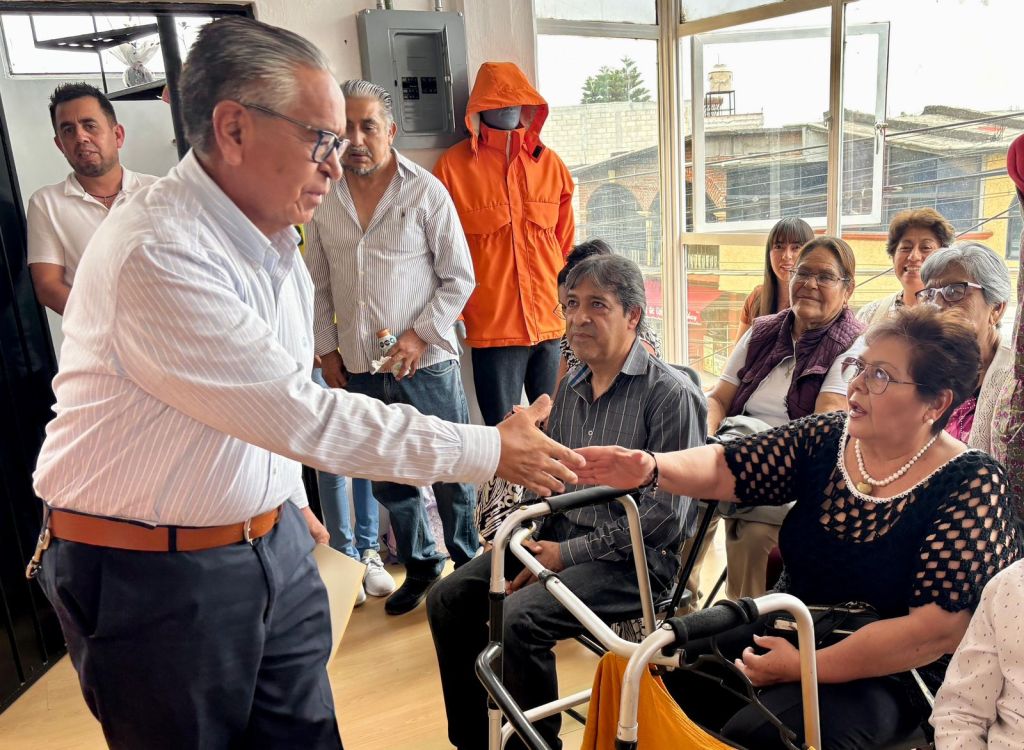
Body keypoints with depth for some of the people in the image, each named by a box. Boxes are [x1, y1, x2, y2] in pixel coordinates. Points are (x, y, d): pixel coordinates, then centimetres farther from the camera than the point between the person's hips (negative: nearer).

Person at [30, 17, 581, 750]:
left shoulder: (273, 236, 4)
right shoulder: (156, 254, -25)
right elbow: (302, 414, -27)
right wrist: (493, 451, -23)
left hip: (273, 544, 7)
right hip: (153, 573, -7)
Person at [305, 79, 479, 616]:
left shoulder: (425, 192, -4)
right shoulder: (323, 200, 6)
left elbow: (459, 278, -3)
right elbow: (318, 285, 14)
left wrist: (420, 336, -11)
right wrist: (326, 349, 8)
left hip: (426, 365, -3)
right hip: (357, 369, 4)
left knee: (450, 475, 5)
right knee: (387, 479, 14)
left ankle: (469, 565, 27)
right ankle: (420, 566, 33)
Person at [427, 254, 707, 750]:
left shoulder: (670, 393, -13)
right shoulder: (571, 388, 10)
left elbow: (664, 514, -17)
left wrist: (569, 554, -15)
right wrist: (538, 548, -2)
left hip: (635, 558, -7)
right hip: (558, 538, 8)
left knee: (519, 618, -27)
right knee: (448, 599, -4)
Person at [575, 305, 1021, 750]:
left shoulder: (972, 486, -16)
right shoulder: (826, 438, -2)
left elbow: (938, 631, -20)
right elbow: (724, 470, -6)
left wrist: (804, 667, -20)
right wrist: (651, 467, -28)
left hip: (888, 674, -5)